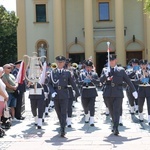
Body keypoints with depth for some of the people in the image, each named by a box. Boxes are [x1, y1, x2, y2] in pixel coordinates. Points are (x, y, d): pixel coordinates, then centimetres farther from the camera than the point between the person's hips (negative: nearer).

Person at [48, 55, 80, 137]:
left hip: (64, 95, -2)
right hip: (56, 95, 2)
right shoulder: (52, 72, 5)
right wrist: (52, 92, -9)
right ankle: (62, 126, 32)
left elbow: (72, 83, 8)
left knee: (63, 112, -8)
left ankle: (62, 130, -7)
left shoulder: (67, 72, 3)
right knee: (58, 112, 12)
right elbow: (49, 84, 6)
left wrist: (77, 93, 12)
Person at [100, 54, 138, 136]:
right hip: (108, 94, 2)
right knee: (111, 111, 12)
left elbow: (128, 81, 10)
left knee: (117, 111, -9)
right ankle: (114, 125, 30)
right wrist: (106, 74, -18)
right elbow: (101, 80, -1)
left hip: (118, 93, -2)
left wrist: (134, 90, 9)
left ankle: (115, 129, -13)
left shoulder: (121, 70, 7)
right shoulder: (105, 70, 10)